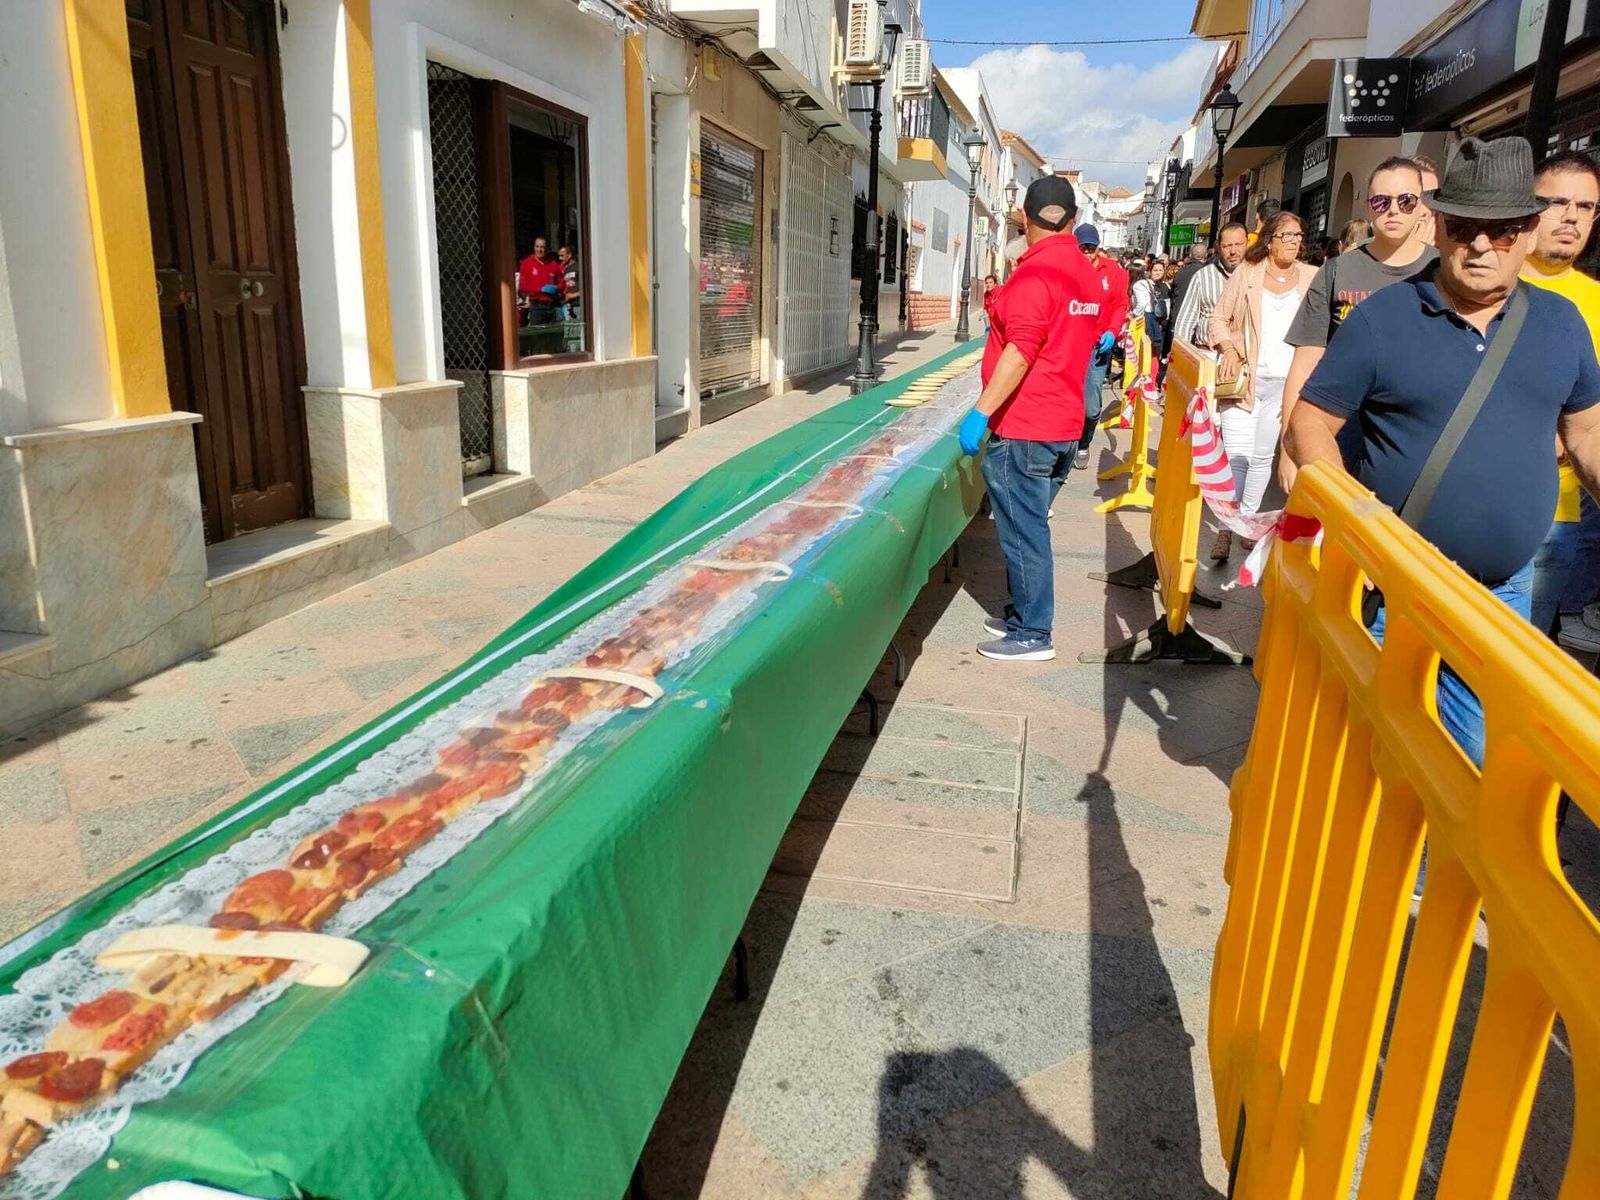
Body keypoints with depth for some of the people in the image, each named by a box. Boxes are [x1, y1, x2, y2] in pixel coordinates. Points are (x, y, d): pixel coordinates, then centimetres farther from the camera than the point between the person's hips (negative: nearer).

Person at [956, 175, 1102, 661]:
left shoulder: (1035, 272, -16)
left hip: (1023, 428, -9)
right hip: (1063, 425, 9)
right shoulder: (1088, 273, 11)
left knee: (1023, 531, -1)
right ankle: (1024, 615, 29)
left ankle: (1032, 634, 7)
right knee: (1030, 526, 18)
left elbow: (1020, 351, -24)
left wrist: (981, 411, -22)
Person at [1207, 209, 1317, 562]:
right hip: (1243, 378, -1)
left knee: (1262, 456, 6)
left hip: (1285, 382, 1)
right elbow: (1220, 318, 8)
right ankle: (1225, 528, 0)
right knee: (1236, 455, -5)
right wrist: (1229, 349, -10)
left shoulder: (1311, 277, 7)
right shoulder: (1247, 273, 5)